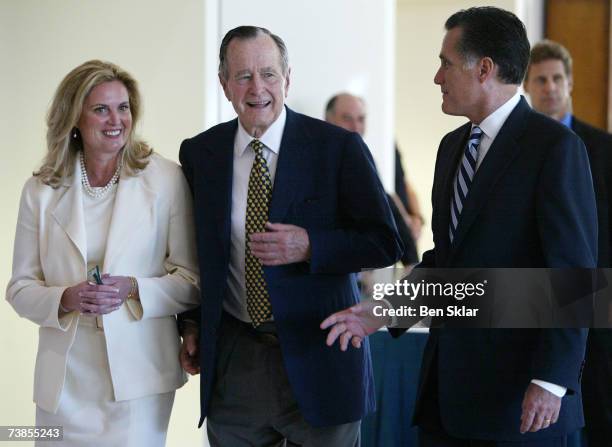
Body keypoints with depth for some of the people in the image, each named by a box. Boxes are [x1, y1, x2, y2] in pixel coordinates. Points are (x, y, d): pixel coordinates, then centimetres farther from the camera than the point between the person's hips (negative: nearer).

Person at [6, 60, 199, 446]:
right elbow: (20, 287, 7)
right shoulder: (41, 191, 5)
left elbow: (192, 281, 1)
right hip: (66, 378, 2)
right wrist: (65, 298, -13)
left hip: (140, 375, -1)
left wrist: (133, 289, -16)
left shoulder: (167, 179, -1)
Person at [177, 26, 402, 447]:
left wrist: (310, 246, -19)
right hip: (233, 360, 2)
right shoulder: (199, 154, 4)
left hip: (319, 357, -2)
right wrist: (192, 324, 4)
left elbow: (385, 243, -6)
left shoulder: (339, 148, -6)